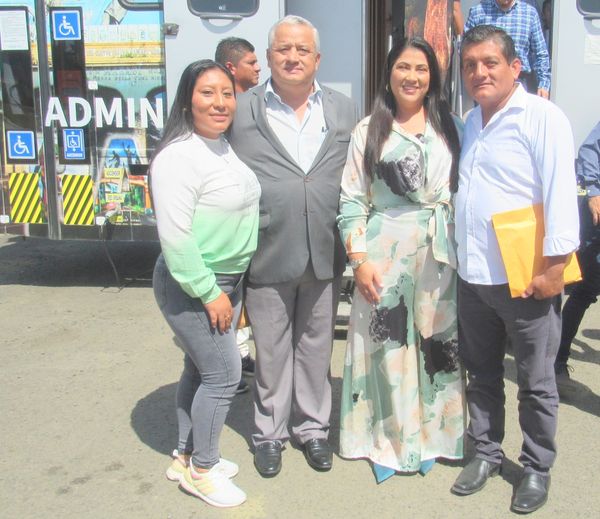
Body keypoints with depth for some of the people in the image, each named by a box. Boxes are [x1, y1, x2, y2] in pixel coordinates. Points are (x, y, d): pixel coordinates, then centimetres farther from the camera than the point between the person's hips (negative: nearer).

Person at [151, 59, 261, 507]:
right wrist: (209, 293, -19)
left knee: (201, 369, 17)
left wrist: (231, 288, 16)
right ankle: (201, 470, 16)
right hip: (191, 286, -9)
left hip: (228, 280, 9)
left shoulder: (225, 146, 8)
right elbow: (175, 237, -25)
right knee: (224, 373, -3)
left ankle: (187, 457, 33)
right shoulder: (179, 157, -21)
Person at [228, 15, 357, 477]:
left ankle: (312, 426, 33)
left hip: (325, 254, 2)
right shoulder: (243, 111, -1)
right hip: (267, 255, -2)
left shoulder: (344, 110, 6)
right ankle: (270, 433, 29)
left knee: (316, 346, 15)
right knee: (271, 349, 11)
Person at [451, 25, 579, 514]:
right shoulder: (471, 122, 13)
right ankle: (486, 453, 32)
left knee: (535, 383, 7)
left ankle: (537, 469, 24)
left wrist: (554, 265, -18)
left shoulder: (541, 116, -9)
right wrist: (457, 257, 13)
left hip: (525, 279, -6)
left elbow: (560, 193, -15)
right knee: (481, 373, 17)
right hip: (473, 275, 7)